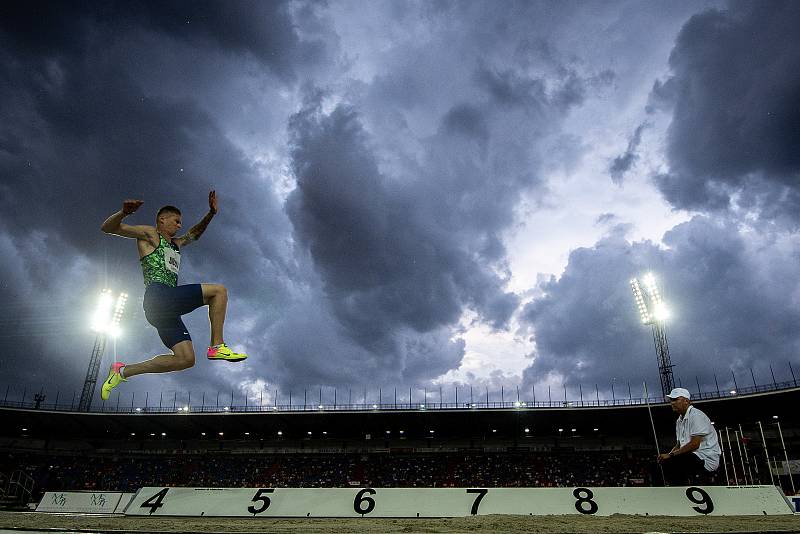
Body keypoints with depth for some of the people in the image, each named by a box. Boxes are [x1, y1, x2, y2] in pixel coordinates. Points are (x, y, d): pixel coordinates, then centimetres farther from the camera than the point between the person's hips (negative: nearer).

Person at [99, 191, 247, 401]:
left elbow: (194, 234, 47)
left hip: (167, 309, 9)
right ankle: (217, 346, -17)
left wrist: (211, 214, 34)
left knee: (186, 360, 0)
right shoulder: (149, 234, 9)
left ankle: (123, 371, 7)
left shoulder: (175, 244, 31)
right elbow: (108, 228, 1)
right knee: (219, 290, -14)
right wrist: (123, 212, -21)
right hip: (158, 295, -9)